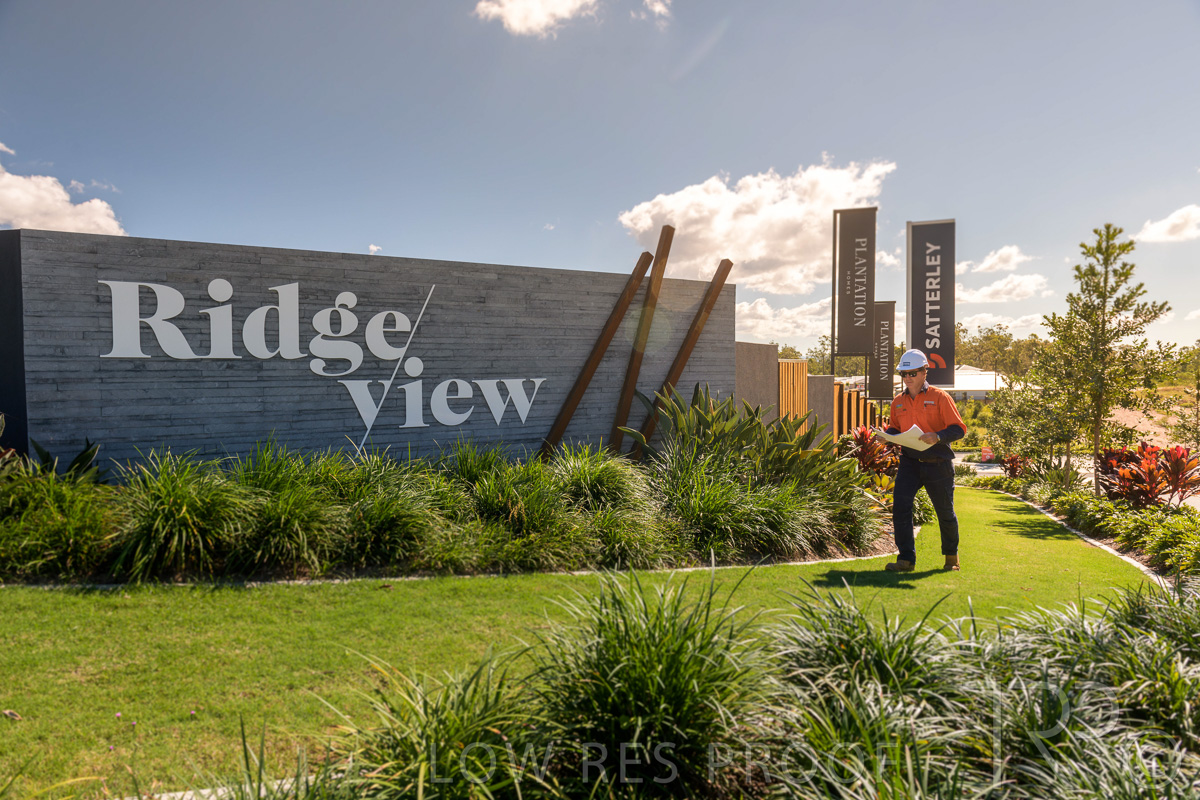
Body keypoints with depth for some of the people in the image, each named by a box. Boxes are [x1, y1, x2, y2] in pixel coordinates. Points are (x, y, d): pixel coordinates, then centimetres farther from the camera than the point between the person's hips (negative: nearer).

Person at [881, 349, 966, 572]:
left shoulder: (939, 397, -5)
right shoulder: (898, 401, 8)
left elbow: (959, 429, -7)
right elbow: (894, 428, 19)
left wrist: (938, 436, -26)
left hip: (937, 464, -3)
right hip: (909, 462, 3)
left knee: (945, 512, 11)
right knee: (900, 506, -13)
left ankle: (951, 556, 35)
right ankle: (906, 559, -6)